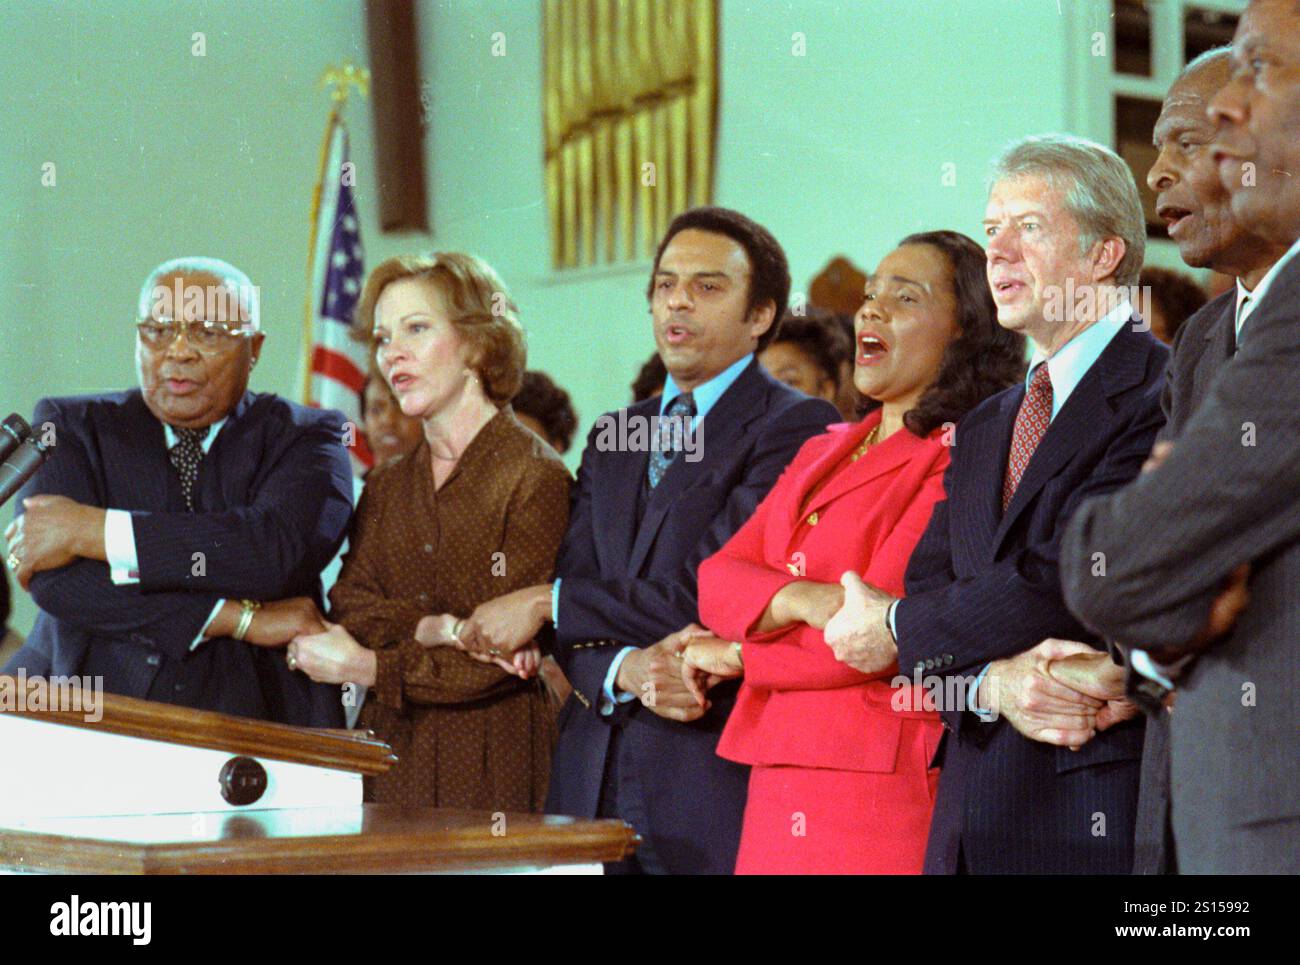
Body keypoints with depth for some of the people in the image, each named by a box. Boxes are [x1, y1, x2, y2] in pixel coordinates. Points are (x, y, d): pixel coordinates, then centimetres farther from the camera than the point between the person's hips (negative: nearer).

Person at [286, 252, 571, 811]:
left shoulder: (536, 477, -6)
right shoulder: (385, 488, 16)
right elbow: (348, 611, 3)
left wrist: (369, 669, -10)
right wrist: (434, 629, -16)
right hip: (389, 762, 5)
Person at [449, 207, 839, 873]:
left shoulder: (797, 428, -5)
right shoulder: (612, 438, 17)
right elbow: (573, 612, 9)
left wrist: (548, 603, -7)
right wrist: (625, 671, -13)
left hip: (717, 776, -5)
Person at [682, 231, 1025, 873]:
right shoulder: (822, 454, 18)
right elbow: (717, 579, 7)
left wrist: (736, 657, -2)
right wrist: (798, 598, -16)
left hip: (887, 789, -7)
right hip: (778, 789, 7)